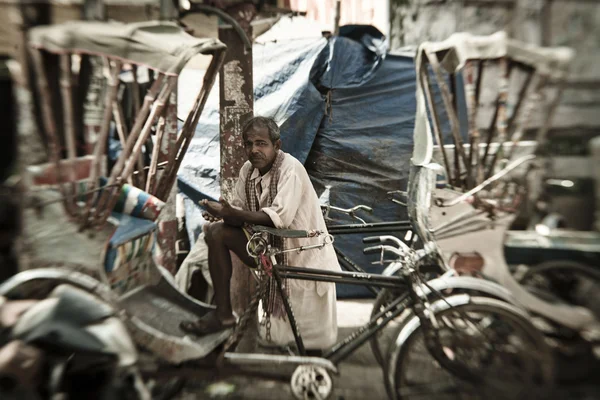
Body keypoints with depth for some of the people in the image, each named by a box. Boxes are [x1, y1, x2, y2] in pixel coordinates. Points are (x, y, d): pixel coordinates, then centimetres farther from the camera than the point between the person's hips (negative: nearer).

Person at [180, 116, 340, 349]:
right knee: (216, 232, -12)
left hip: (300, 254, -6)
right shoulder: (248, 170, 2)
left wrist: (232, 213, -38)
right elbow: (239, 210, 2)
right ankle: (223, 314, -3)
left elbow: (280, 218, -32)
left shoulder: (291, 169, -20)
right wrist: (223, 213, -21)